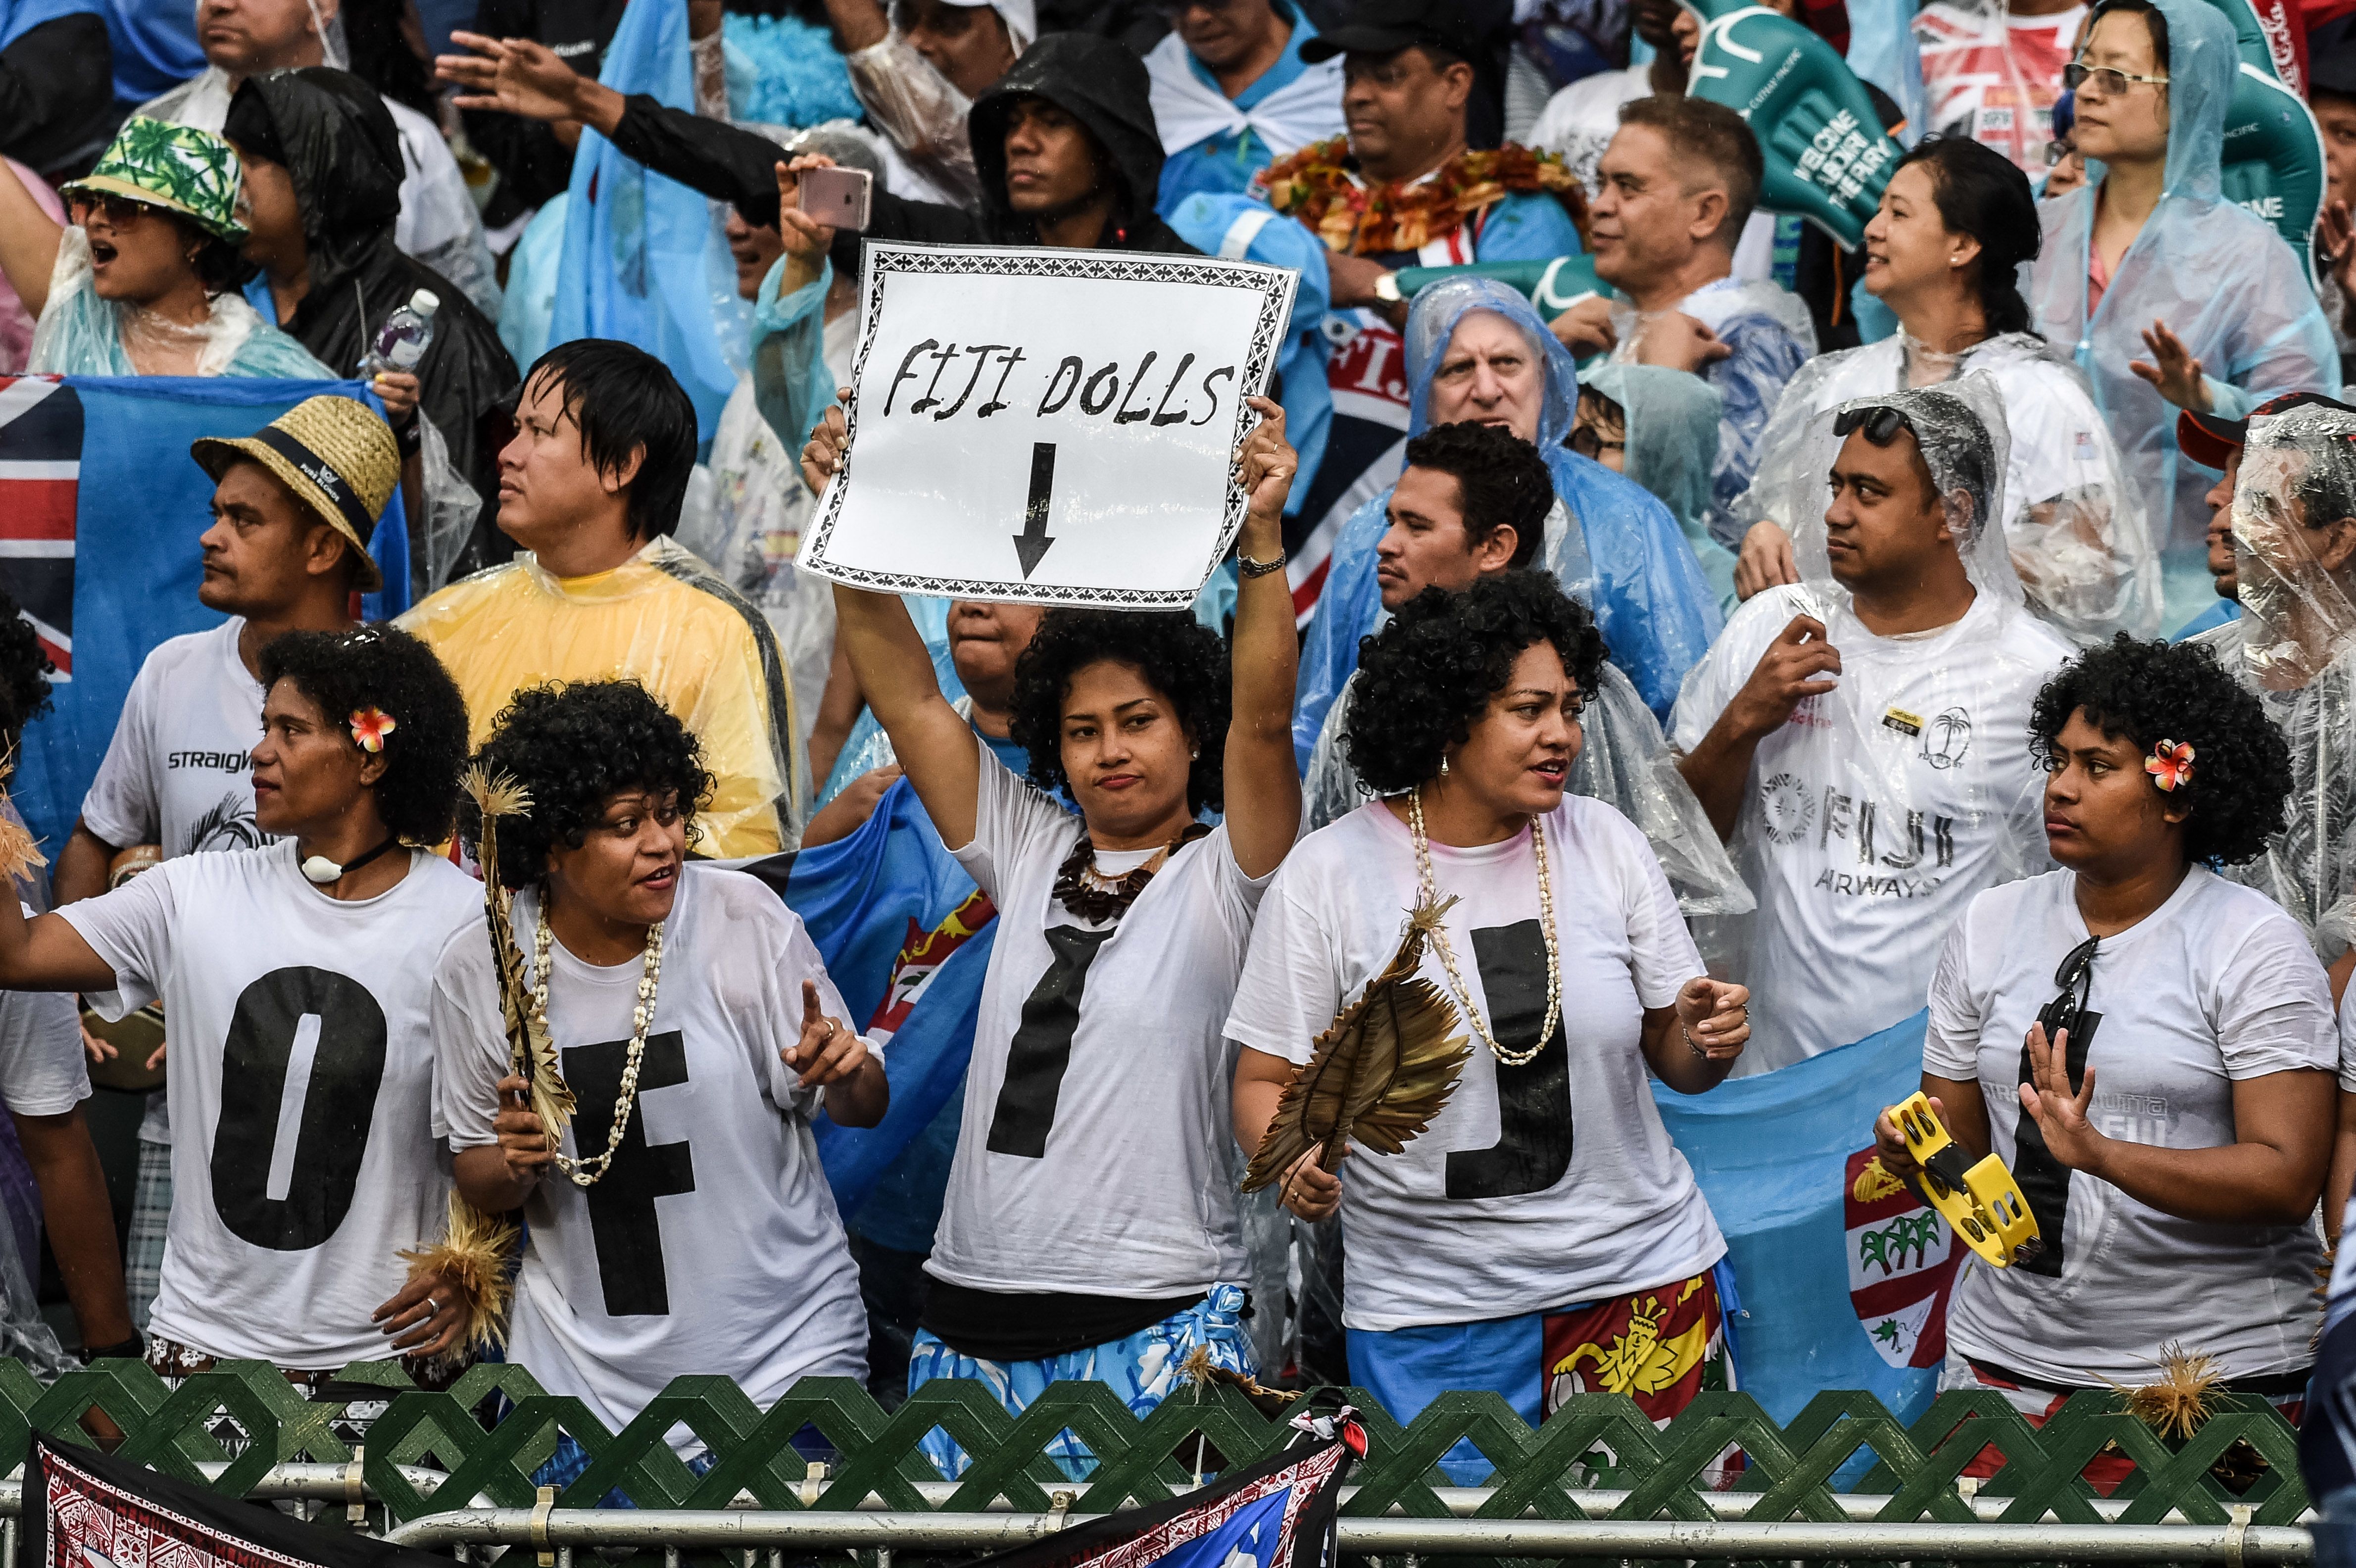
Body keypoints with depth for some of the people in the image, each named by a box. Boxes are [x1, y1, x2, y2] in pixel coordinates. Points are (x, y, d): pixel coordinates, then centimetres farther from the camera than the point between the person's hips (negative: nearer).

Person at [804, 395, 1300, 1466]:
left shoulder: (1223, 876, 1)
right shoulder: (1028, 854, 14)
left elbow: (1261, 715, -15)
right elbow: (902, 691, 10)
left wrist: (1260, 534, -26)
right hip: (975, 1312, 5)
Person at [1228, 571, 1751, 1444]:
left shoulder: (1607, 847, 4)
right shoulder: (1330, 874, -4)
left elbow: (1672, 1059, 11)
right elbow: (1266, 1081, 0)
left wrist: (1708, 1041, -11)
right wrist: (1296, 1165, -20)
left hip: (1642, 1280, 2)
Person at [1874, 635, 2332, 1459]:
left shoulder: (2252, 945, -5)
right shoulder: (1991, 927, 10)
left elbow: (2288, 1179, -14)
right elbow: (1959, 1144, 12)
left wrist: (2104, 1156, -26)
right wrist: (1915, 1152, -12)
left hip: (2214, 1364, -4)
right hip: (2010, 1353, 4)